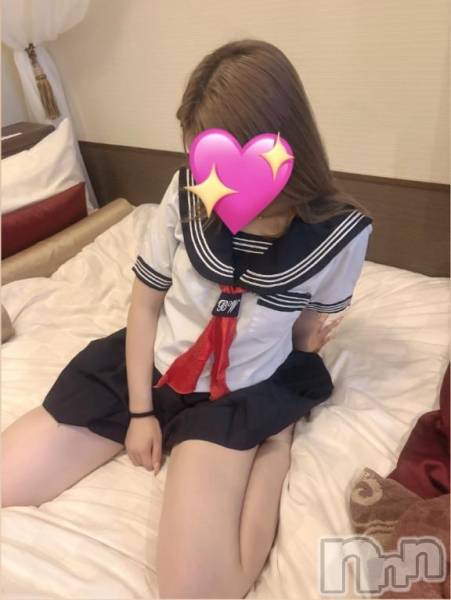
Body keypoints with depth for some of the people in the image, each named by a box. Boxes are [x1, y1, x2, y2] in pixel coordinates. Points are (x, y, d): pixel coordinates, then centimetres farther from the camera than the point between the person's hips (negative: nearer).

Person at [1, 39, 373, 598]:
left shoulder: (341, 231, -17)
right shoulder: (187, 193, -14)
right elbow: (145, 301, -2)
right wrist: (139, 410, -2)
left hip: (238, 395, -3)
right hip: (146, 364, 4)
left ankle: (274, 438, 4)